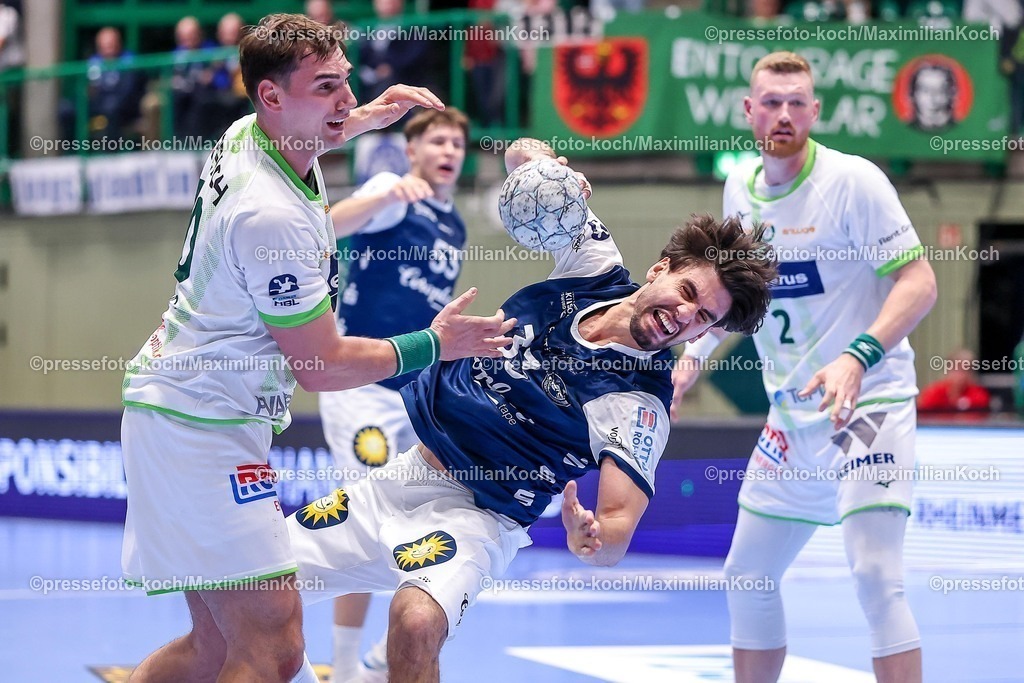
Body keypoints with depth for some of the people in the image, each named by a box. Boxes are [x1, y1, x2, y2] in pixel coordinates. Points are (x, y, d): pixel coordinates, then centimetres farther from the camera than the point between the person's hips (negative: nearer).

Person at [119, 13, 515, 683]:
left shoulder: (248, 136, 4)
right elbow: (322, 367, -15)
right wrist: (435, 344, -5)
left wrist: (365, 117, 26)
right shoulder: (273, 216, -24)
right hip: (202, 425, -10)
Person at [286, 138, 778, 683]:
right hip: (400, 476, 6)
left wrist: (593, 542, -52)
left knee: (416, 622, -36)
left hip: (470, 514, -6)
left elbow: (619, 524, -28)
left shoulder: (638, 405, -19)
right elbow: (525, 154, 5)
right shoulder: (592, 263, -4)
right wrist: (533, 158, -20)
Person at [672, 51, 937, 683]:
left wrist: (859, 356, -31)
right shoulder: (740, 188, 6)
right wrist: (696, 352, 16)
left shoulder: (854, 180, -14)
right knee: (748, 576, 12)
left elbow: (919, 282, -18)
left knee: (875, 573, -19)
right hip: (790, 414, 7)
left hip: (869, 404, -7)